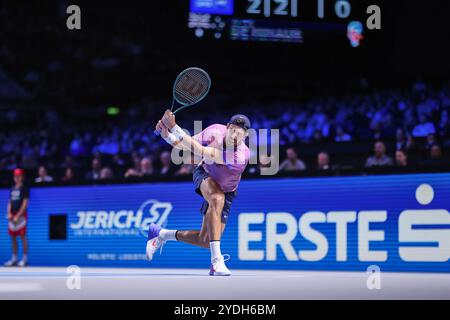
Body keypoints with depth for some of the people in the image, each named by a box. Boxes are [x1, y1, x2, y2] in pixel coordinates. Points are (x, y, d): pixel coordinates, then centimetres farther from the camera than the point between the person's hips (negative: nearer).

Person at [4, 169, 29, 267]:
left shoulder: (24, 189, -5)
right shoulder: (13, 189, 15)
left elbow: (25, 204, -11)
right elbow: (10, 203, 17)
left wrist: (18, 216, -16)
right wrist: (9, 213, 0)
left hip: (21, 215, -7)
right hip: (12, 217, 7)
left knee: (22, 237, -6)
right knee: (13, 237, 8)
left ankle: (25, 259, -2)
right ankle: (14, 259, 13)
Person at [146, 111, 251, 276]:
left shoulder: (242, 156, -37)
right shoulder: (216, 131, -26)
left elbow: (203, 153, -46)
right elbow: (184, 145, -11)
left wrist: (174, 127, -47)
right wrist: (167, 135, -32)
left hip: (226, 191, 0)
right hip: (205, 177, 0)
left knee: (205, 241, -3)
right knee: (217, 199, -36)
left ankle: (162, 235, 23)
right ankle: (216, 259, -34)